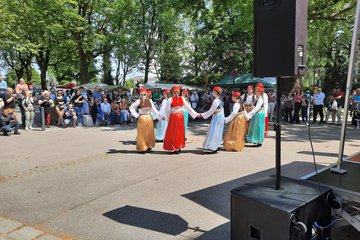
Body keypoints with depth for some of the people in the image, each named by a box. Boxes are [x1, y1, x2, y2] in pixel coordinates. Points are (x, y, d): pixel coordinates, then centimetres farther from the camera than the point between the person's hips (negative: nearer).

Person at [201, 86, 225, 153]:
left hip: (217, 118, -10)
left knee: (214, 133, -6)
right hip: (220, 117, 10)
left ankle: (212, 148, -4)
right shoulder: (219, 100, 11)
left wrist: (202, 114, -12)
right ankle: (215, 147, 21)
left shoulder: (216, 100, -18)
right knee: (217, 133, 14)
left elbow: (211, 110, -19)